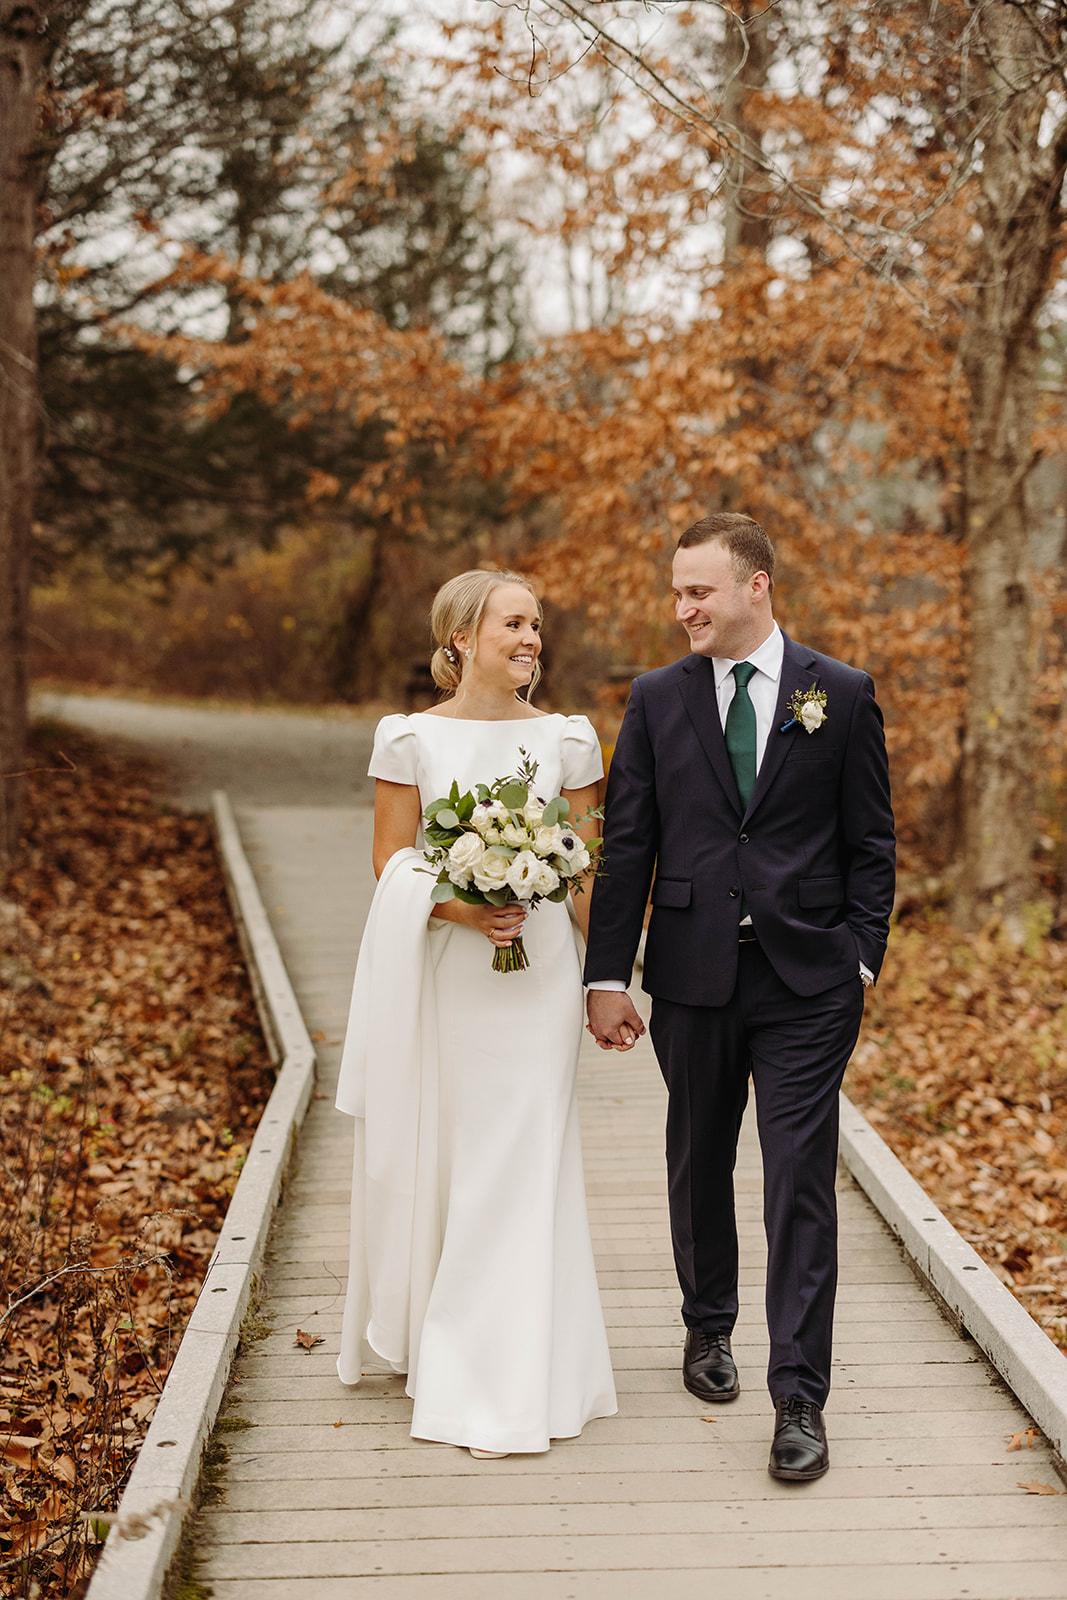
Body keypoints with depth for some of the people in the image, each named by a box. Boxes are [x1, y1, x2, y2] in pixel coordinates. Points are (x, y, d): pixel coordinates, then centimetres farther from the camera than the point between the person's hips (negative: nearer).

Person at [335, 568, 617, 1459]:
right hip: (437, 973, 0)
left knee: (518, 1161, -1)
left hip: (537, 968, 0)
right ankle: (428, 1334, 30)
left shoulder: (567, 740, 4)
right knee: (434, 1149, 8)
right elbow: (391, 859, 2)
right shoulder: (412, 739, 2)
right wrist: (454, 905, -16)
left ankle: (512, 1383, 8)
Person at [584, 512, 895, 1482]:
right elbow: (626, 846, 3)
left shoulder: (842, 695, 0)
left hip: (807, 981, -2)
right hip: (693, 975, 2)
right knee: (699, 1166, 16)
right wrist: (608, 975, 0)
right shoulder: (658, 698, 4)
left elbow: (871, 842, 4)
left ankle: (799, 1400, 1)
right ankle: (710, 1329, 39)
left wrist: (862, 959, -3)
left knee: (801, 1185, -4)